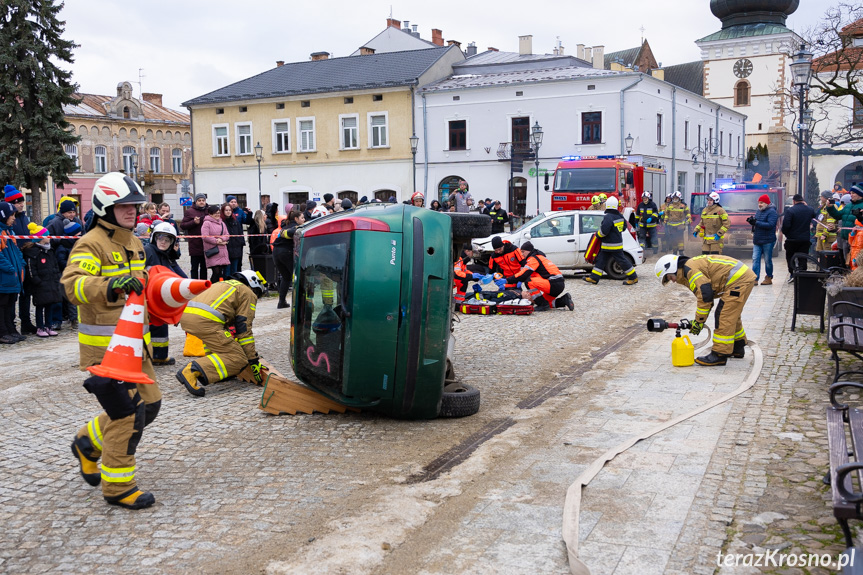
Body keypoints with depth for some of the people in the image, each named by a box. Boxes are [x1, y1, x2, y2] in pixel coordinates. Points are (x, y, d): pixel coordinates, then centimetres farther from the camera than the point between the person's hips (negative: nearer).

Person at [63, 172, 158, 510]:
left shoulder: (133, 242, 15)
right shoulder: (92, 244, -14)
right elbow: (72, 283, -32)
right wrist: (111, 286, -46)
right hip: (105, 345, -9)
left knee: (149, 405, 13)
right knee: (128, 412, -7)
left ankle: (89, 442, 34)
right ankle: (117, 486, 8)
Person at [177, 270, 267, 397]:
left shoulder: (225, 284, 38)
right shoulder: (249, 294, 15)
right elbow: (244, 329, 7)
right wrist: (253, 360, 10)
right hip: (205, 320, -9)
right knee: (238, 360, -7)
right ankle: (192, 371, -23)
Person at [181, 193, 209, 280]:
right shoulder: (190, 211, -1)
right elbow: (182, 225, -5)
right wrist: (194, 222, -18)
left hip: (206, 244, 4)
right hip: (195, 245, -4)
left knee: (204, 267, 12)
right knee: (194, 267, -1)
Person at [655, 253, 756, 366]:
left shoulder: (689, 269, -15)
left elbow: (705, 294, -21)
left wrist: (699, 321, -12)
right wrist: (699, 321, 17)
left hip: (738, 279, -11)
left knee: (723, 316, -10)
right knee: (732, 315, 24)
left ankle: (719, 354, -7)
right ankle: (738, 348, 38)